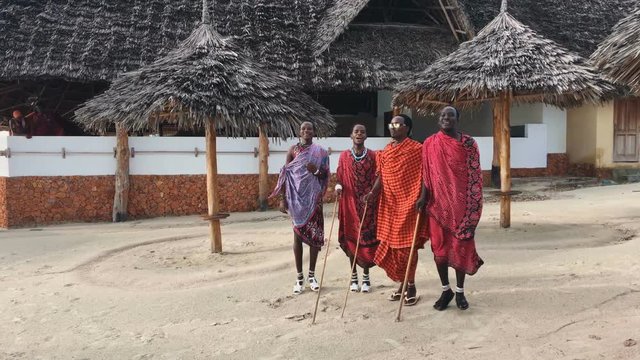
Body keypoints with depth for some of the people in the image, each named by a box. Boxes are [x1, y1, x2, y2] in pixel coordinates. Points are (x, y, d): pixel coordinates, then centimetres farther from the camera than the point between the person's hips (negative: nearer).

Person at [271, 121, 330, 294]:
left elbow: (326, 175, 8)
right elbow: (286, 175, 1)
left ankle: (312, 275, 16)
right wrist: (283, 199, -6)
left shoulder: (320, 152, 5)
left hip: (314, 199, 1)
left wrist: (316, 171, -14)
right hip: (297, 198, -1)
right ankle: (299, 277, 10)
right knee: (298, 235, 2)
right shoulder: (293, 150, 3)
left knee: (315, 235, 3)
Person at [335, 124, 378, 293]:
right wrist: (338, 186, -16)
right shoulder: (344, 156, 4)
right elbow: (340, 177, 5)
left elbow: (376, 179, 2)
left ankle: (366, 276, 15)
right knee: (351, 238, 6)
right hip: (349, 202, 1)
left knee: (367, 238, 2)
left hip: (368, 203, 0)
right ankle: (354, 276, 18)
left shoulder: (373, 156, 2)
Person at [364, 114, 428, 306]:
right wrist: (373, 192, -7)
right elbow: (381, 176, 8)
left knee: (407, 245, -1)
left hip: (408, 204, -6)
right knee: (391, 245, 9)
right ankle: (402, 284, 23)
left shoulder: (416, 149, -6)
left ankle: (411, 285, 13)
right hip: (389, 205, 6)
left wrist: (422, 197, -17)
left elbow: (423, 175, -7)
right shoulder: (385, 152, 12)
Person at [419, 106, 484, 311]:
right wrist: (423, 195, -10)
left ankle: (460, 291, 19)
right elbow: (426, 173, 3)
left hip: (461, 203, -1)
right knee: (439, 246, 6)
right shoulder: (430, 144, 4)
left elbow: (475, 174, 0)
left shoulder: (468, 143, 0)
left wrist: (473, 206, -6)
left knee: (461, 246, 5)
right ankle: (446, 290, 21)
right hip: (438, 203, 1)